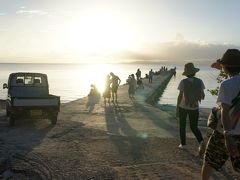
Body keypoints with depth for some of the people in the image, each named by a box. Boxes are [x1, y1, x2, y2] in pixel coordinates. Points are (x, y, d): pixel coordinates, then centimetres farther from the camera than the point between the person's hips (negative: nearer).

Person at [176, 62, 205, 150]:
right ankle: (201, 141, -10)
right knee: (194, 127, 14)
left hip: (183, 107, -2)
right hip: (194, 108, 2)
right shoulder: (199, 81, -5)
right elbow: (203, 96, 0)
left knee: (182, 126, 17)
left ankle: (183, 144, 21)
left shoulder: (183, 82, -12)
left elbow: (180, 96, -12)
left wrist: (177, 109, -6)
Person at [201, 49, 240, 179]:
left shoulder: (226, 85, -20)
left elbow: (225, 110, -33)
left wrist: (228, 137, -41)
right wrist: (223, 69, 28)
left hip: (225, 133, -6)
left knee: (209, 161, 17)